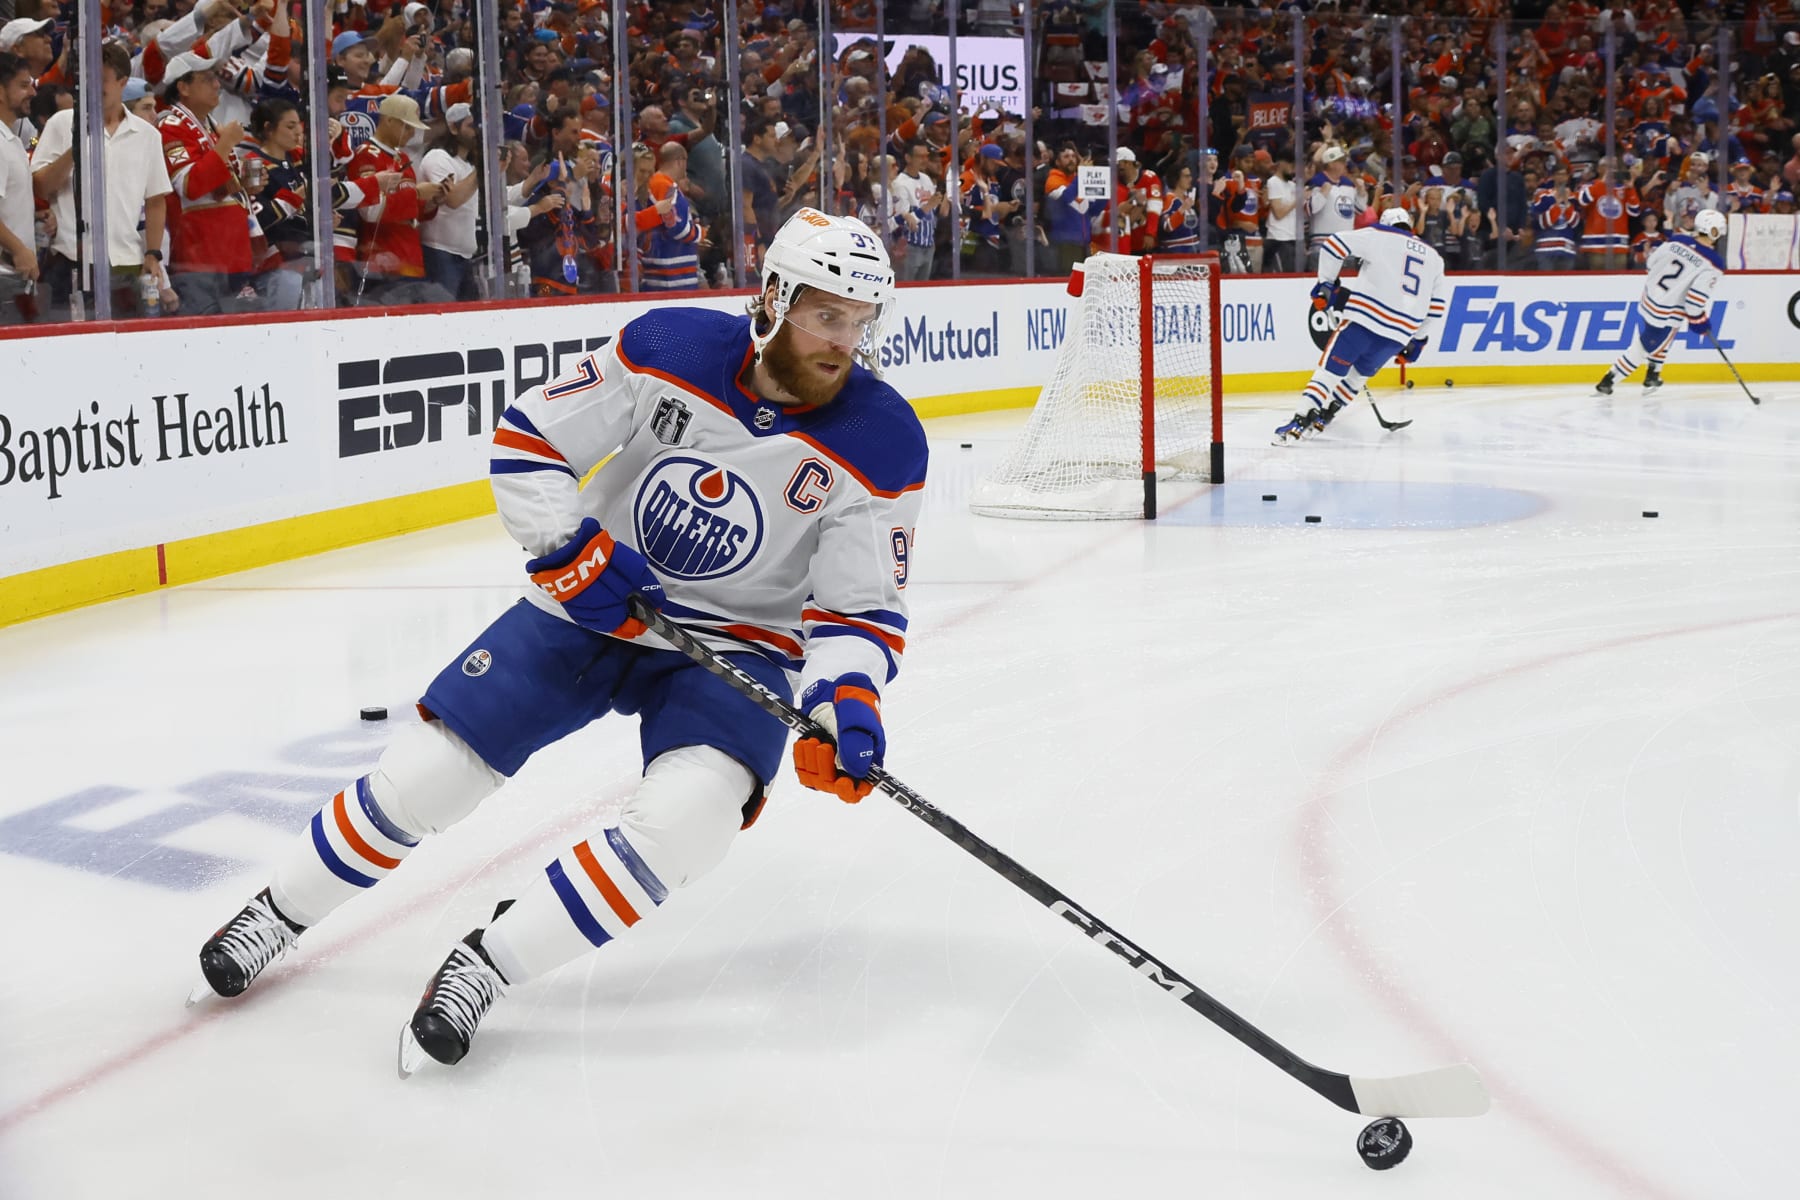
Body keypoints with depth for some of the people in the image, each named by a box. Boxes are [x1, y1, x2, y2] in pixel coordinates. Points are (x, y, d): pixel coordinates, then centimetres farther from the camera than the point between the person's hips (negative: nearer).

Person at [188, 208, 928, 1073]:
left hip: (737, 645, -1)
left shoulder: (882, 445, -16)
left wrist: (845, 702, -30)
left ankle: (489, 964, -14)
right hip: (595, 604, 1)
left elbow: (862, 608, -12)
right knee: (428, 769, -2)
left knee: (690, 816, -29)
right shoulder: (669, 349, -16)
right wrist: (576, 553, -18)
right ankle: (284, 908, 25)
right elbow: (527, 441, -7)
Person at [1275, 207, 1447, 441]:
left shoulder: (1378, 236, 9)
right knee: (1360, 371, 25)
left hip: (1366, 319, -4)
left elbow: (1333, 244, -2)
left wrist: (1326, 283, 8)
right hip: (1400, 334, 4)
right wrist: (1417, 341, 28)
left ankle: (1300, 421, -13)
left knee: (1330, 369, -1)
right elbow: (1435, 307, 21)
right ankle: (1322, 417, 26)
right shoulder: (1434, 258, 22)